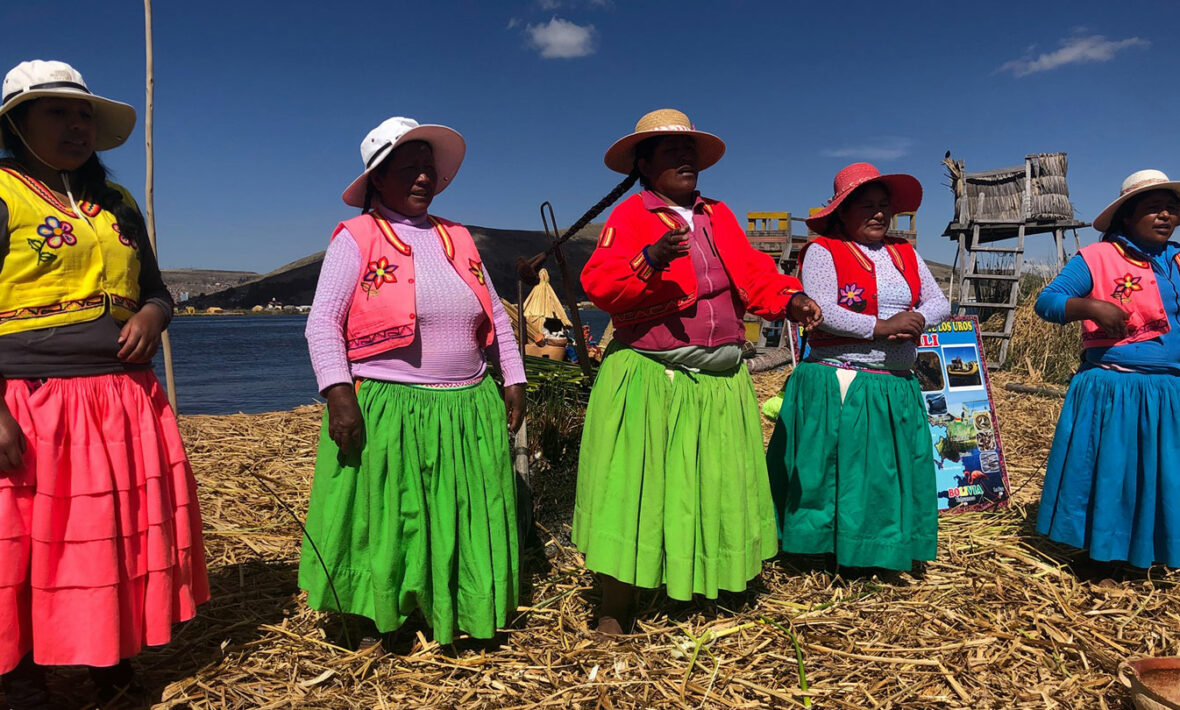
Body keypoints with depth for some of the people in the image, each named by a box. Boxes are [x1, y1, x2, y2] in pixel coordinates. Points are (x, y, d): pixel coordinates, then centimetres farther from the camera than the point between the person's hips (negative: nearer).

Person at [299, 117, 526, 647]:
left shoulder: (458, 239, 14)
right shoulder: (356, 238, -2)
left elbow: (497, 319, 18)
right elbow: (323, 322, -8)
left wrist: (513, 382, 11)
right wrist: (339, 395, -18)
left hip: (470, 413, 5)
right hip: (386, 413, -5)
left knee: (467, 524, 11)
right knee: (383, 521, 5)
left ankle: (460, 614, 28)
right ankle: (376, 617, 25)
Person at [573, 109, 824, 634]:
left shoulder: (718, 216, 17)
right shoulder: (628, 216, -3)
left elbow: (752, 273, 12)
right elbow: (599, 283, -16)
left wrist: (787, 299, -6)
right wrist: (650, 261, -32)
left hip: (720, 380, 6)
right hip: (648, 380, -6)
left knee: (715, 487, 13)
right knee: (634, 490, -4)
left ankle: (707, 586, 32)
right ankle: (613, 611, 8)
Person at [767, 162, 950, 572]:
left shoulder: (904, 253, 15)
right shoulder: (823, 251, -5)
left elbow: (940, 303, 11)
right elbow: (821, 314, -18)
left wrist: (918, 319, -12)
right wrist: (880, 327, -18)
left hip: (898, 389, 6)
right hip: (839, 385, -6)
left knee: (892, 474, 10)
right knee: (839, 472, -1)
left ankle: (885, 553, 25)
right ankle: (829, 550, 14)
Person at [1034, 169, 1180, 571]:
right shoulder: (1097, 258, -5)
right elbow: (1046, 302, -9)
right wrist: (1092, 306, -25)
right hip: (1112, 391, -5)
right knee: (1106, 473, 6)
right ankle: (1100, 553, 22)